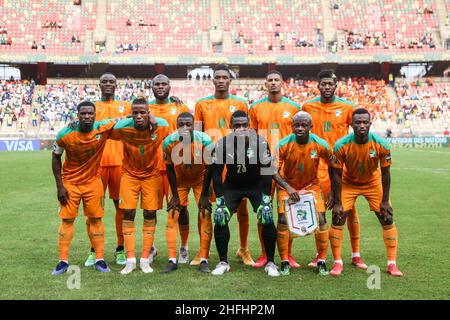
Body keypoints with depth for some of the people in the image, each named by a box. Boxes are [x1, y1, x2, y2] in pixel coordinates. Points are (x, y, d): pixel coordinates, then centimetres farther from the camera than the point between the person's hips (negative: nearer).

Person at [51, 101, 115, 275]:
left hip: (93, 181, 1)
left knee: (96, 219, 3)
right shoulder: (65, 134, -17)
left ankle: (99, 259, 13)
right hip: (70, 182, 0)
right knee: (67, 220, 2)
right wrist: (59, 186, -6)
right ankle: (63, 261, 12)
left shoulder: (103, 128, -18)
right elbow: (56, 157, -4)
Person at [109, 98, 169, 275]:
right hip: (129, 174, 0)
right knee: (128, 214, -5)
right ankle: (130, 260, 4)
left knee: (150, 214, -1)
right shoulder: (122, 127, -20)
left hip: (152, 175, 0)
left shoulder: (161, 126, -19)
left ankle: (145, 259, 10)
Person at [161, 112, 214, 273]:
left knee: (205, 215, -9)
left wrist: (204, 195, -14)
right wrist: (175, 195, -9)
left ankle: (204, 260, 1)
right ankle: (172, 260, 2)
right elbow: (170, 168, -10)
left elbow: (209, 168, -16)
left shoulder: (205, 140, -28)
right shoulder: (169, 142, -24)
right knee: (172, 216, -6)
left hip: (200, 178, -1)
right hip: (180, 179, 1)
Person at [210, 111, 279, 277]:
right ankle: (223, 262, 5)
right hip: (231, 186, 1)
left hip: (256, 185, -1)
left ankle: (270, 263, 1)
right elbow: (217, 173, -8)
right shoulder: (222, 144, -17)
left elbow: (266, 171, -13)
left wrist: (266, 198, -17)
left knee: (268, 220, -17)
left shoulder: (260, 143, -20)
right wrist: (219, 198, -12)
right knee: (220, 220, -14)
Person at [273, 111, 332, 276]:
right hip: (287, 185, -1)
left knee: (321, 220, -8)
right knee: (283, 220, -12)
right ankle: (285, 262, 2)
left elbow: (332, 166, -2)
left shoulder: (320, 145, -17)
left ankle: (322, 262, 9)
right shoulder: (284, 144, -20)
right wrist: (288, 188, -31)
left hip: (312, 185, 1)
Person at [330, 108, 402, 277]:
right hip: (348, 183, -1)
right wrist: (337, 203, -14)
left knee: (387, 219, -4)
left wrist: (385, 201, -9)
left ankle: (392, 263, 9)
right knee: (338, 219, -9)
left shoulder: (381, 145, -25)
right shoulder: (341, 145, -27)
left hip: (373, 182, 1)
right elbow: (337, 175, -16)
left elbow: (385, 173, -13)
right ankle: (338, 263, 4)